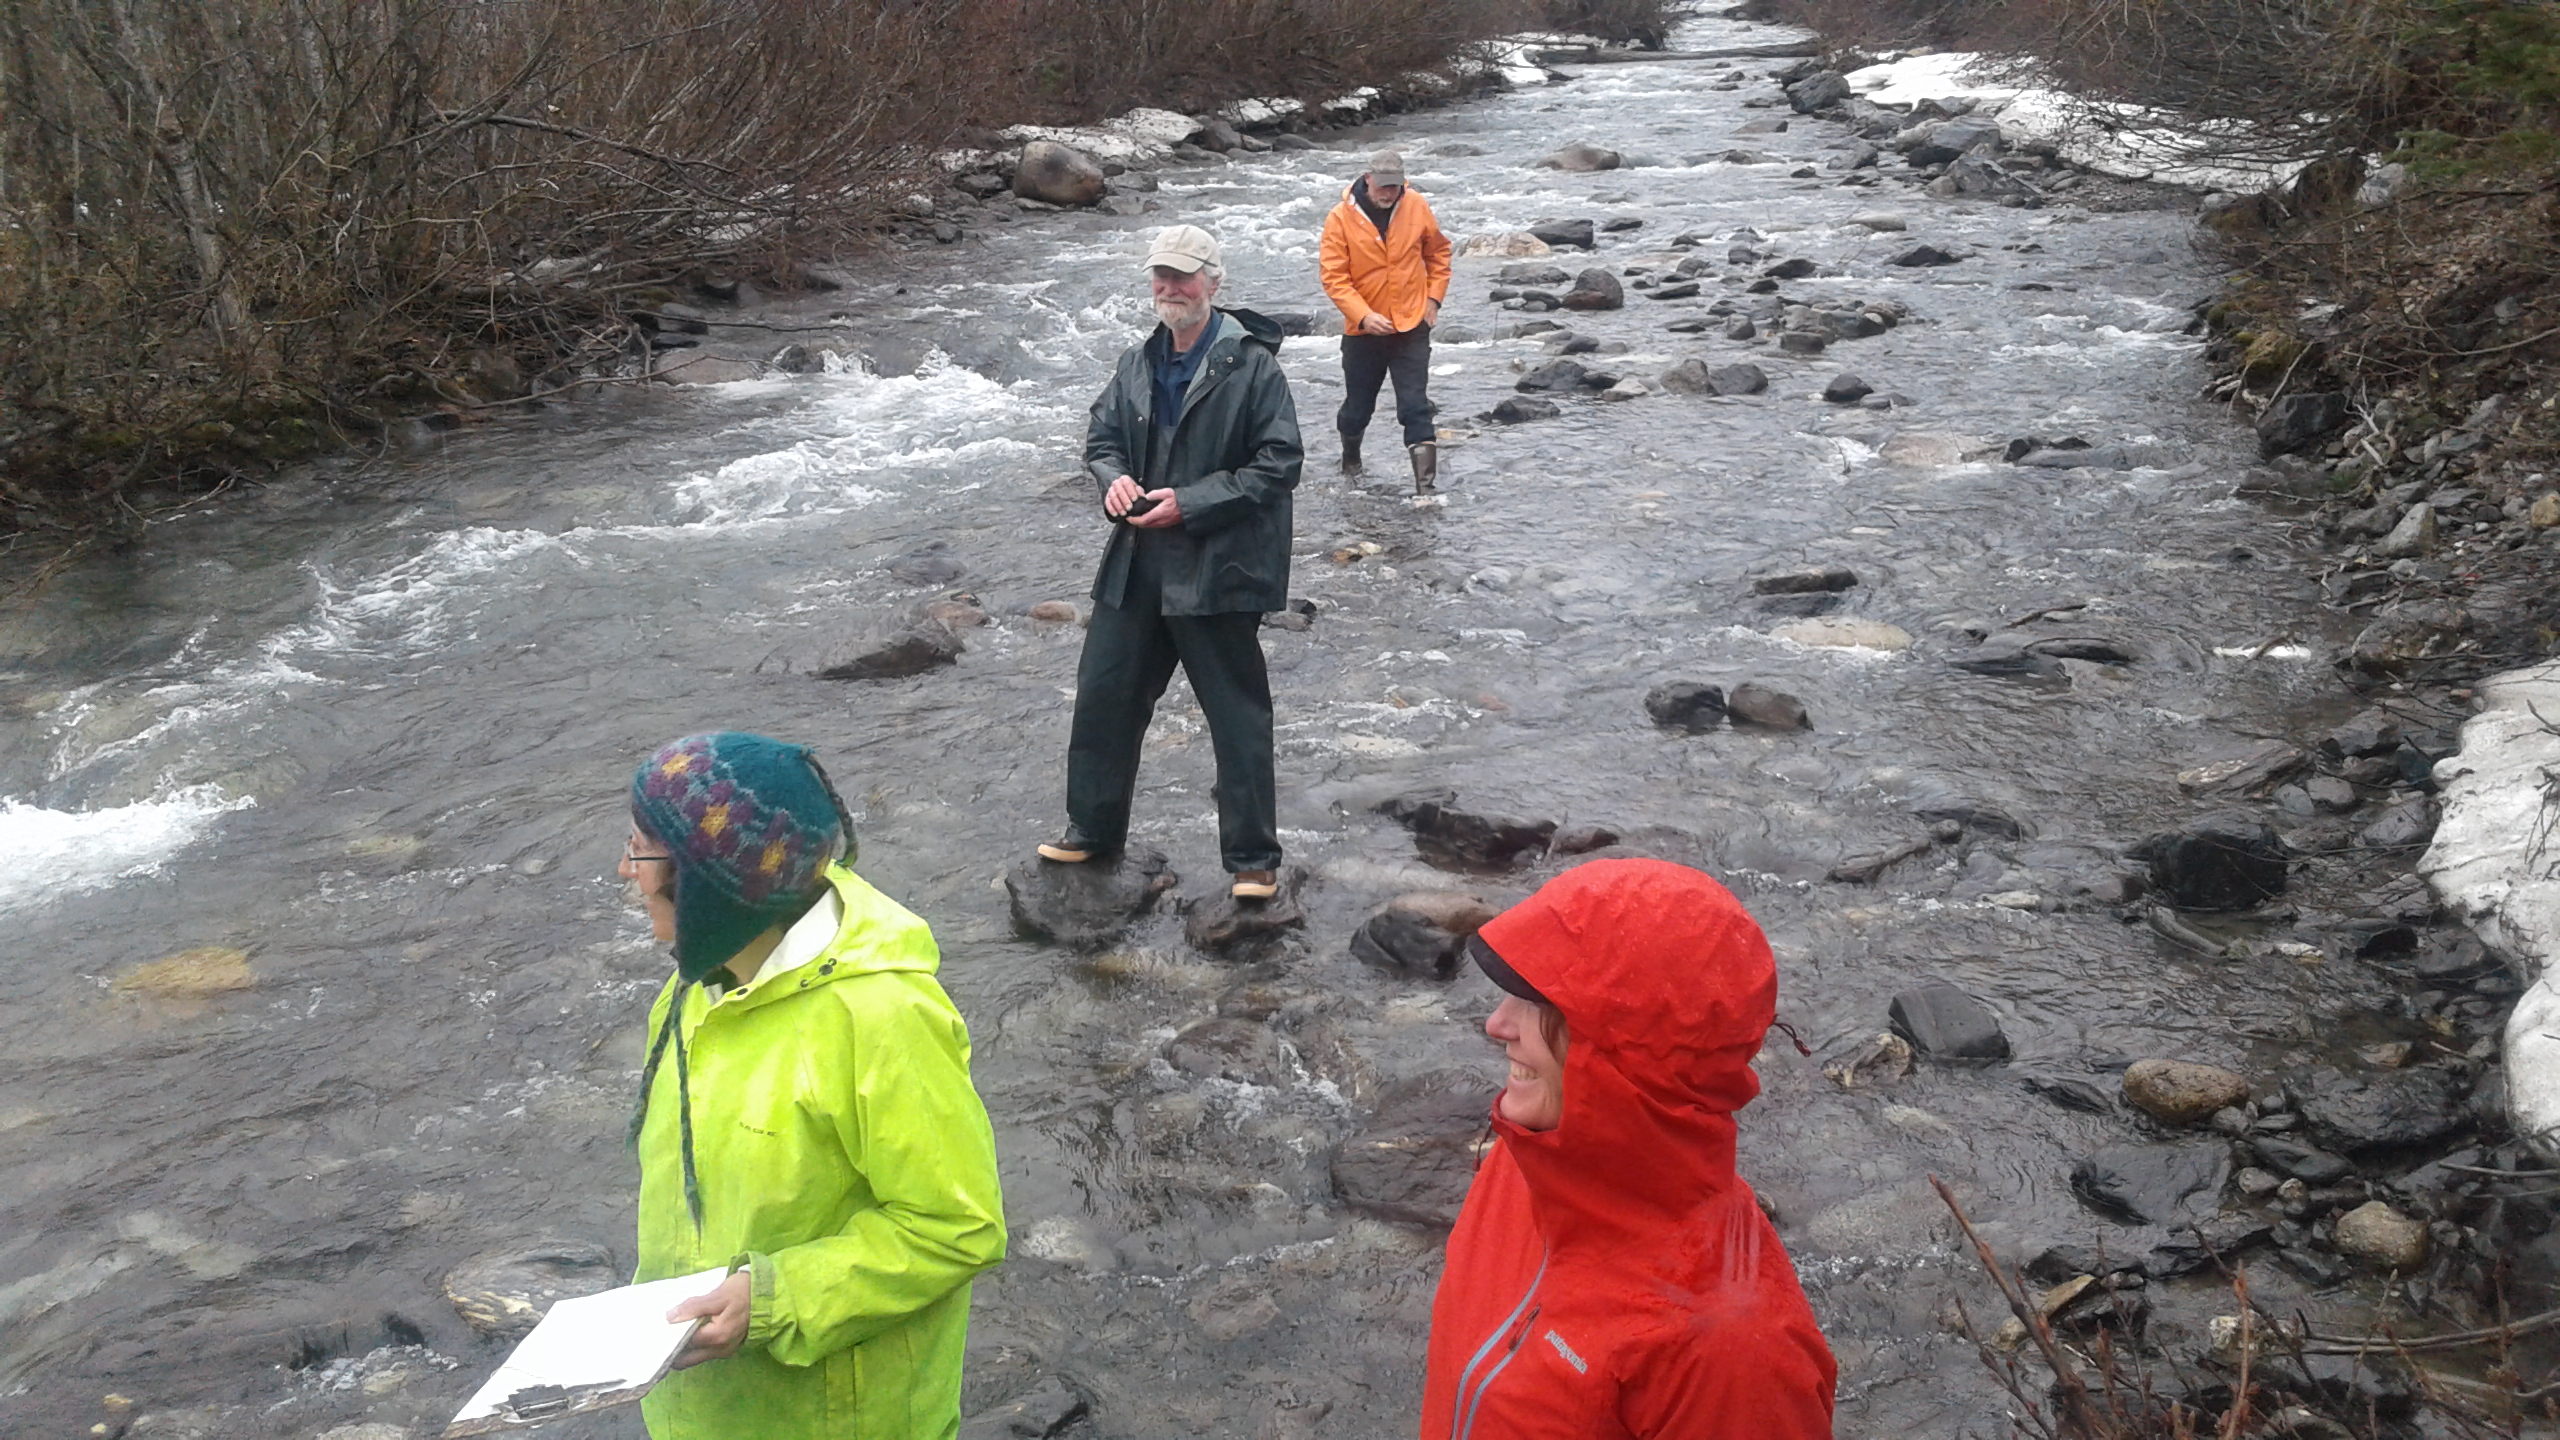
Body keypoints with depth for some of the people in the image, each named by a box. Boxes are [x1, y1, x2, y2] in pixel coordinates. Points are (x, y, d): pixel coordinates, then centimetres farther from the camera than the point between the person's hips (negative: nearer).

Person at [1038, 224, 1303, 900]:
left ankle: (1253, 857, 15)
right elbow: (1101, 438, 19)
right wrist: (1114, 479, -5)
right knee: (1104, 695, 14)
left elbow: (1278, 464, -13)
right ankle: (1092, 826, 33)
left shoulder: (1252, 366, -10)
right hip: (1136, 565, 6)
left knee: (1238, 715, 3)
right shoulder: (1137, 365, 9)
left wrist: (1190, 504, -18)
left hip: (1217, 571, -6)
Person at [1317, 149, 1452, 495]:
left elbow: (1438, 252, 11)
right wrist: (1364, 315, -22)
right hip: (1363, 331, 0)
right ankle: (1350, 459, 42)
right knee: (1358, 405, 14)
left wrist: (1433, 297, 2)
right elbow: (1333, 276, -12)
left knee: (1416, 407, -8)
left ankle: (1425, 484, -10)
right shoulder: (1341, 218, -11)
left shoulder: (1417, 207, -4)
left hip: (1412, 326, 0)